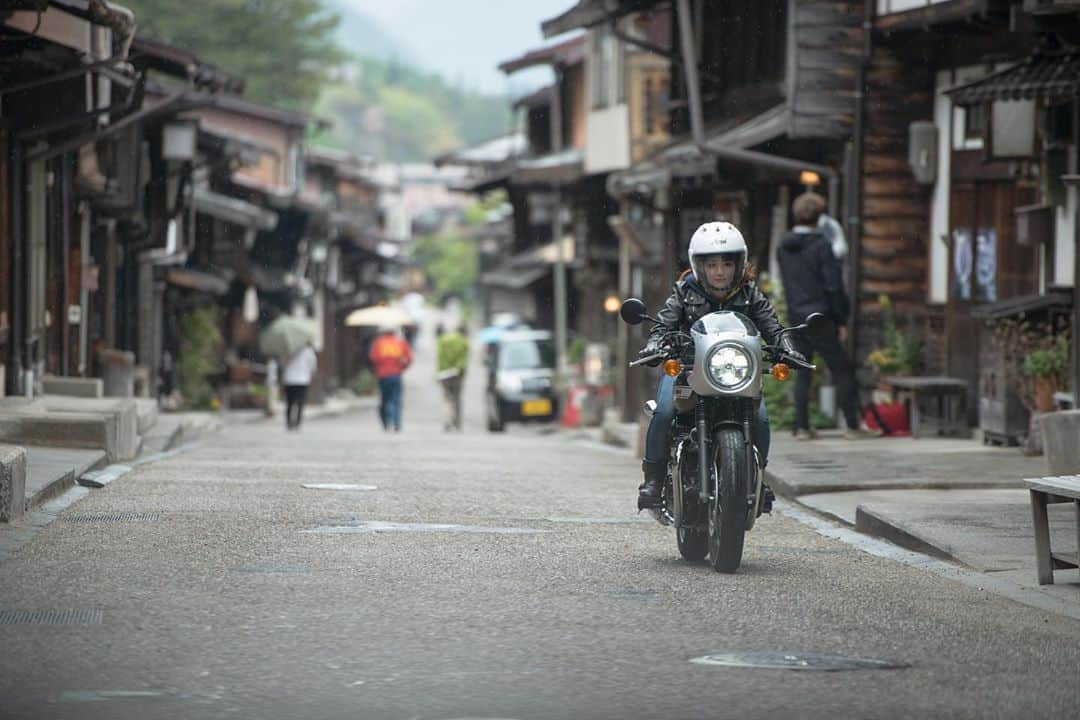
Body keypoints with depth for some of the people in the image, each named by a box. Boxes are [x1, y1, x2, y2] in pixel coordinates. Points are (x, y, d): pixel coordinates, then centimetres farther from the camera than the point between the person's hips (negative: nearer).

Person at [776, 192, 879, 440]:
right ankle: (852, 425, 2)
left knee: (802, 373, 11)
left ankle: (802, 427, 7)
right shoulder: (821, 245, -13)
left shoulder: (783, 245, 6)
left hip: (795, 316, 6)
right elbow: (833, 286, -13)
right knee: (842, 369, 2)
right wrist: (841, 320, -7)